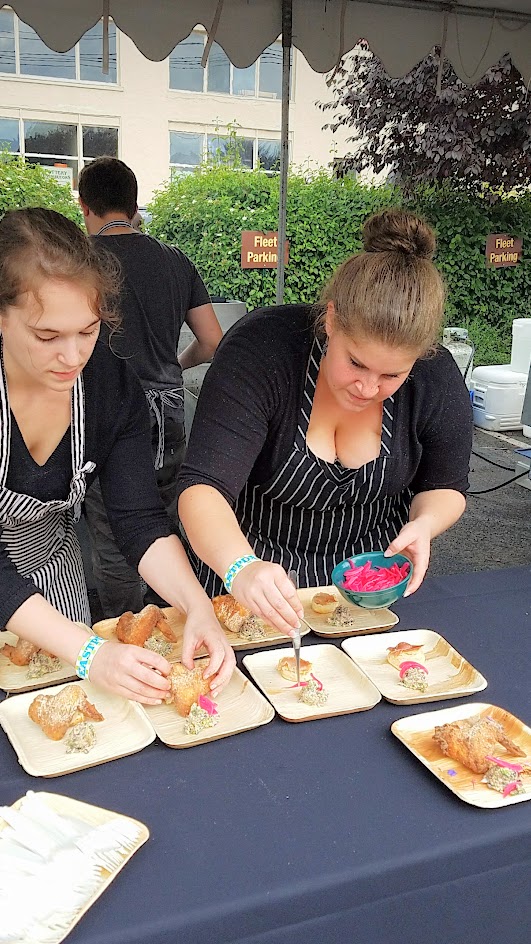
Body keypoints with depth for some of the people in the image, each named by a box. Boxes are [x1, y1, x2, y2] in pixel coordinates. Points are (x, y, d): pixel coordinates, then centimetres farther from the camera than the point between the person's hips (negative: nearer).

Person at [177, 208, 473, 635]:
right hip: (253, 555, -2)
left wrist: (424, 523, -24)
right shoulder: (260, 349, -31)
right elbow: (202, 490, -38)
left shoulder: (437, 380, -19)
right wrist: (241, 567, -57)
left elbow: (446, 487, -2)